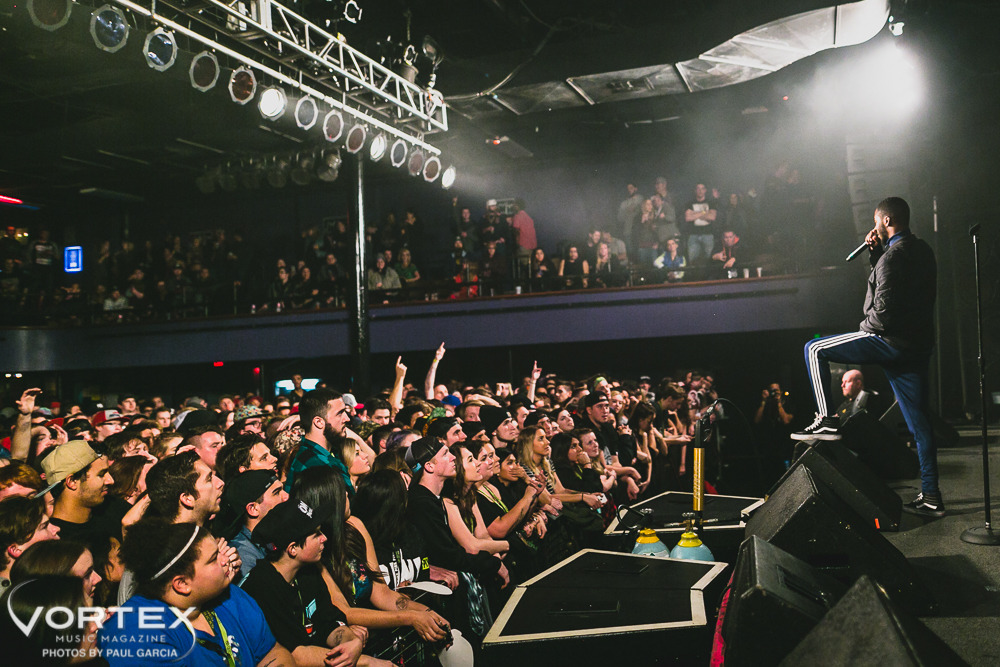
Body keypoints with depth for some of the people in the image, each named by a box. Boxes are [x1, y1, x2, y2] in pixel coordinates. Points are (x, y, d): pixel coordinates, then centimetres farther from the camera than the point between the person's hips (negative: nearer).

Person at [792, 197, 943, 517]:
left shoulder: (893, 255, -14)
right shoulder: (922, 249, 15)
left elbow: (883, 308, -21)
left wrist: (866, 329, -2)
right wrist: (875, 253, 15)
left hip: (890, 340, -9)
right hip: (919, 344, 9)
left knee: (814, 350, 3)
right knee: (918, 421, 10)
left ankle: (827, 421, 1)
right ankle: (930, 496, 13)